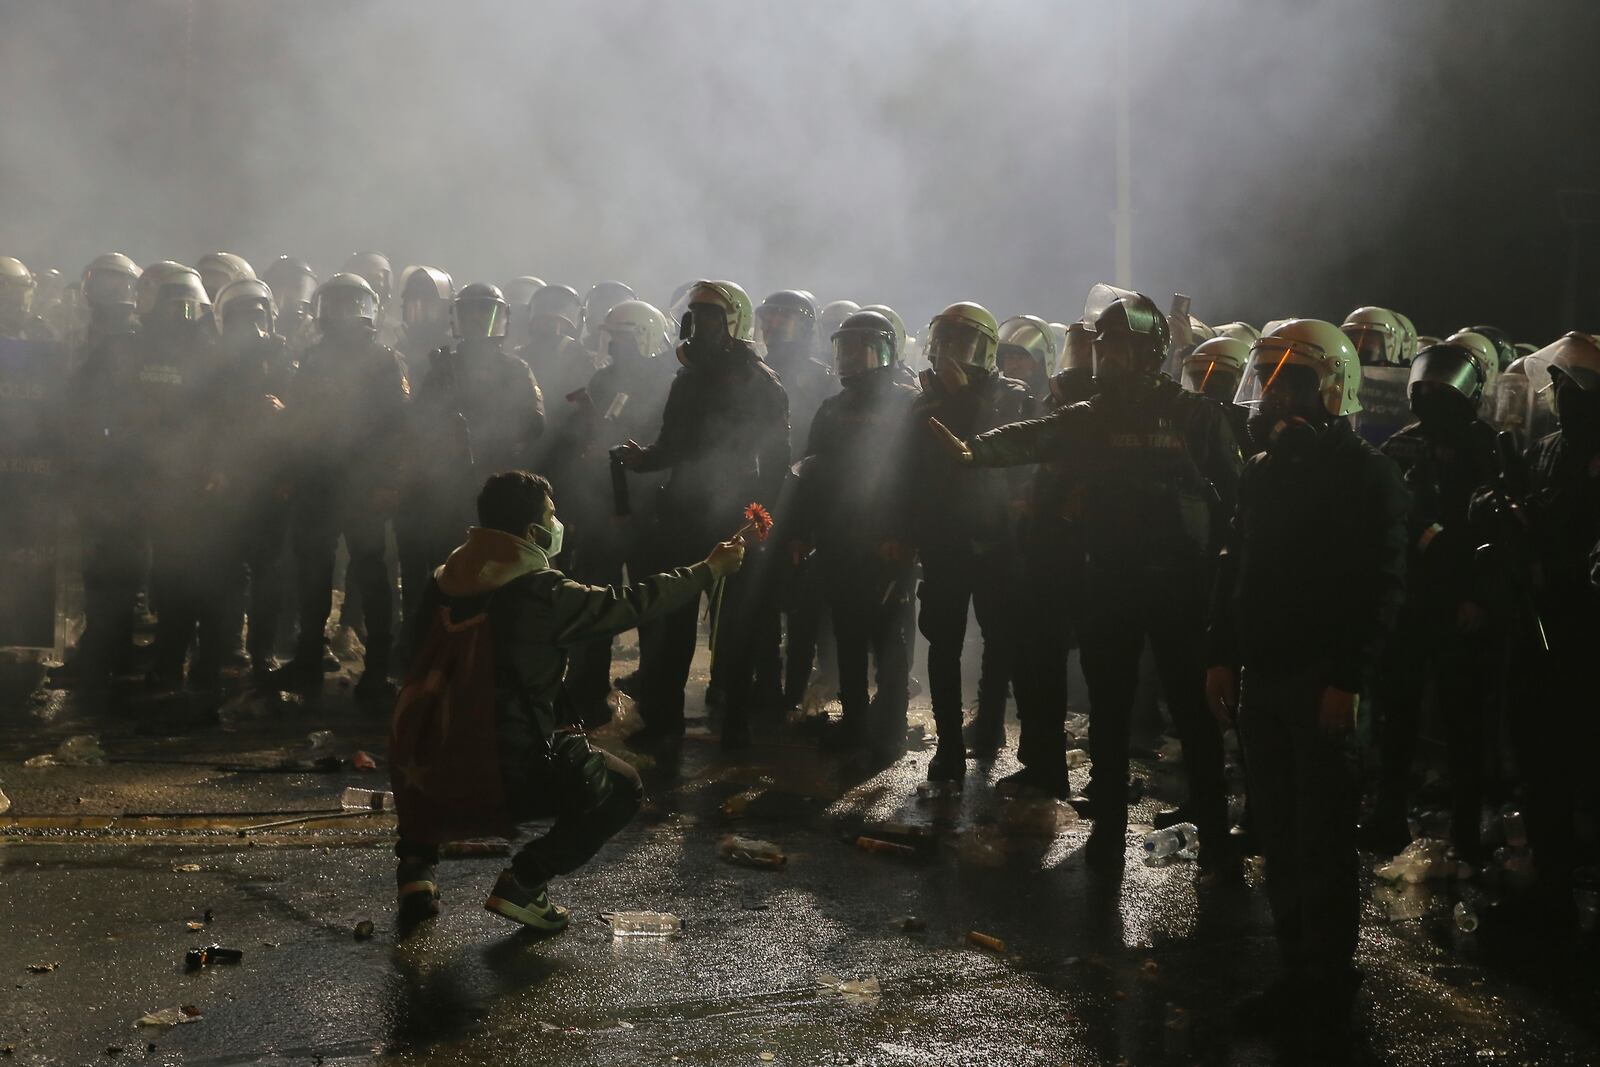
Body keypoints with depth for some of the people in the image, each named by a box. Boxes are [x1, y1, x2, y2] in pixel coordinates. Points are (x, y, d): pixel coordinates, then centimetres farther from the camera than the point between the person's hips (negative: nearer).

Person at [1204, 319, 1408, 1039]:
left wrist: (1347, 679, -17)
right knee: (1278, 838, 9)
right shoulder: (1263, 472, 13)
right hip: (1261, 681, 7)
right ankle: (1301, 973, 19)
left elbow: (1381, 588, -12)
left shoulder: (1366, 475, -7)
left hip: (1323, 688, -6)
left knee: (1322, 843, -1)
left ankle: (1328, 991, 8)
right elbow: (1235, 571, 17)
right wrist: (1221, 656, 9)